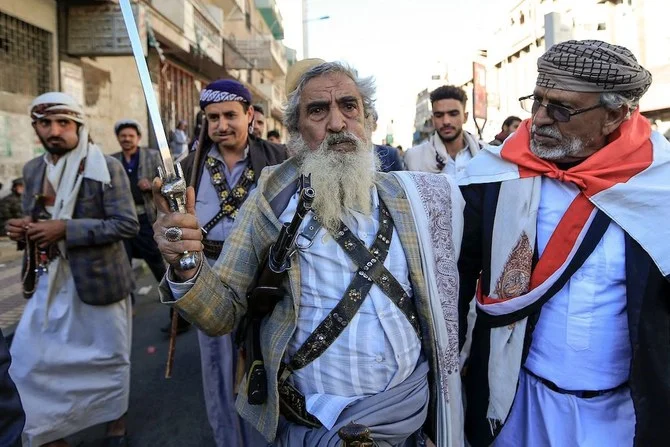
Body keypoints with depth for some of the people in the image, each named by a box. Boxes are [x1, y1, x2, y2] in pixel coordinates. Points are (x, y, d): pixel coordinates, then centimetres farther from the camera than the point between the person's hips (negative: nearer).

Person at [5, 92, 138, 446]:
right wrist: (22, 229, -7)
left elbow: (127, 224, -18)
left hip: (98, 280, -5)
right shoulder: (33, 170, 7)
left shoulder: (107, 167, -12)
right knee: (30, 360, 8)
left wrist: (66, 228, -24)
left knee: (108, 358, 12)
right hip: (49, 282, 5)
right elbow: (37, 220, 17)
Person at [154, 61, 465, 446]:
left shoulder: (409, 198, -3)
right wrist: (187, 269, -27)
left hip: (406, 414, 3)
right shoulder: (271, 201, -10)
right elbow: (224, 315, -9)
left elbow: (439, 300, 8)